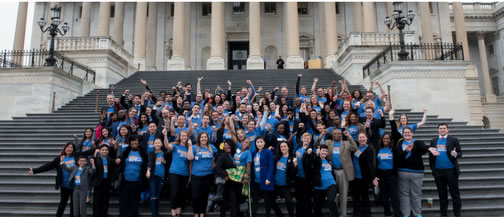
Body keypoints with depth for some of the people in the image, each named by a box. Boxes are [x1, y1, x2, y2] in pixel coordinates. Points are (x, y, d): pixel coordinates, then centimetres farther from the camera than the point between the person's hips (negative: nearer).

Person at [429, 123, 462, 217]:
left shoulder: (453, 140, 2)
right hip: (438, 171, 3)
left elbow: (460, 153, -1)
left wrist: (455, 154, -23)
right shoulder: (433, 141, 11)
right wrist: (432, 165, 4)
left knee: (455, 194, 2)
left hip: (451, 170, -3)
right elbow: (430, 155, 12)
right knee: (442, 195, 11)